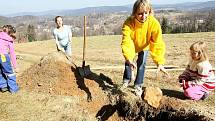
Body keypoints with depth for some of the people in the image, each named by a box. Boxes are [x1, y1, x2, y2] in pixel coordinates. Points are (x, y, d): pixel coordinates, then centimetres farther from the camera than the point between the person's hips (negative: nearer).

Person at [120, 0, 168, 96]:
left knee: (141, 63, -4)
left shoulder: (154, 23, -35)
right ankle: (127, 79, 28)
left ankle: (138, 85, 15)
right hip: (132, 45, 0)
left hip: (144, 46, 0)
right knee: (128, 61, 0)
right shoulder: (128, 23, -37)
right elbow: (126, 42, -45)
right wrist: (129, 59, -59)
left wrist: (159, 62, -43)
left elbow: (157, 44, -35)